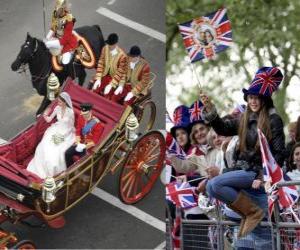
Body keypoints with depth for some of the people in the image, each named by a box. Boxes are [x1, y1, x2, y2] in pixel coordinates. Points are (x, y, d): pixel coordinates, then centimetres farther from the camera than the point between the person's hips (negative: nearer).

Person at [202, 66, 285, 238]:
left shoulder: (273, 120, -8)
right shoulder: (245, 119, 13)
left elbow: (279, 153, -11)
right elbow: (223, 128, 10)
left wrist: (264, 177, -19)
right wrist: (209, 109, -4)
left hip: (258, 171, -8)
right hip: (243, 169, 8)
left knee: (216, 183, -21)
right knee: (211, 187, -11)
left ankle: (253, 212, -11)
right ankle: (248, 213, -4)